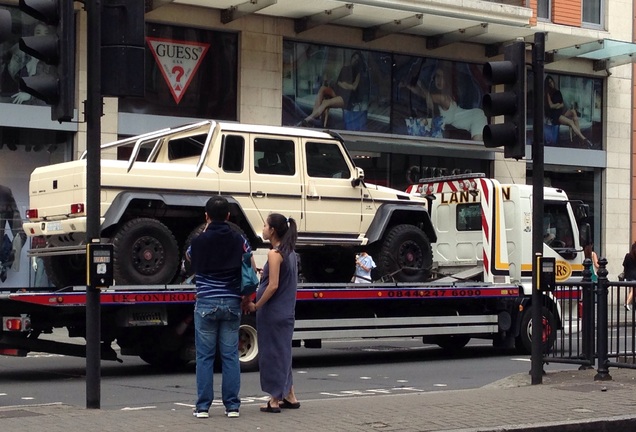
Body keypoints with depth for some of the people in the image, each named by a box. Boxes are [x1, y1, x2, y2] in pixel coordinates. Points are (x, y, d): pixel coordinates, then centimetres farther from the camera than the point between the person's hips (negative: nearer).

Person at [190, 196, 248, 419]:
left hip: (206, 303, -2)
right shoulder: (238, 240, 0)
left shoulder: (199, 241, -5)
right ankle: (232, 405, 7)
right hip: (231, 303, 2)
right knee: (230, 356, 6)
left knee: (205, 356, 4)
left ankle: (203, 406, 4)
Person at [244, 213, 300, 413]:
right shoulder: (290, 253, 11)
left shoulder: (275, 254, -15)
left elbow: (273, 285, -20)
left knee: (272, 353, 0)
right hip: (286, 312, 9)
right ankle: (289, 397, 22)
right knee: (282, 353, 17)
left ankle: (275, 400, 6)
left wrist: (256, 306, -12)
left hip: (272, 313, -9)